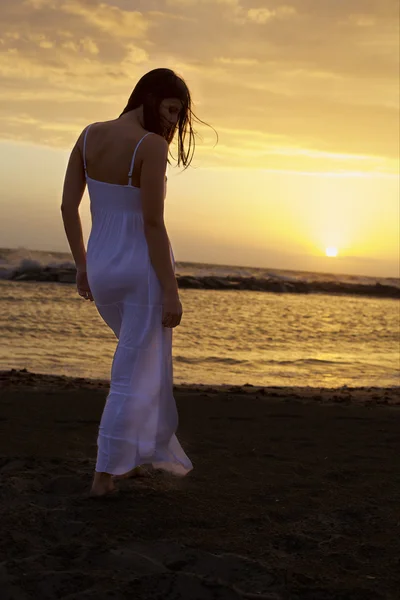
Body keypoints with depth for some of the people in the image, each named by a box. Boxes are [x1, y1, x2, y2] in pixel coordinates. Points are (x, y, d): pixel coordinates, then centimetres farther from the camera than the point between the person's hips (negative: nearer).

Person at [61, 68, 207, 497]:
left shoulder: (89, 135, 2)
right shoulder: (152, 145, -18)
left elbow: (67, 207, 4)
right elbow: (152, 224, -22)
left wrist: (82, 266, 14)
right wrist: (171, 293, -16)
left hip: (102, 268, 7)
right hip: (145, 270, -7)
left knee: (144, 355, 29)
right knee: (134, 375, 5)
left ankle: (139, 450, 33)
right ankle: (104, 475, 6)